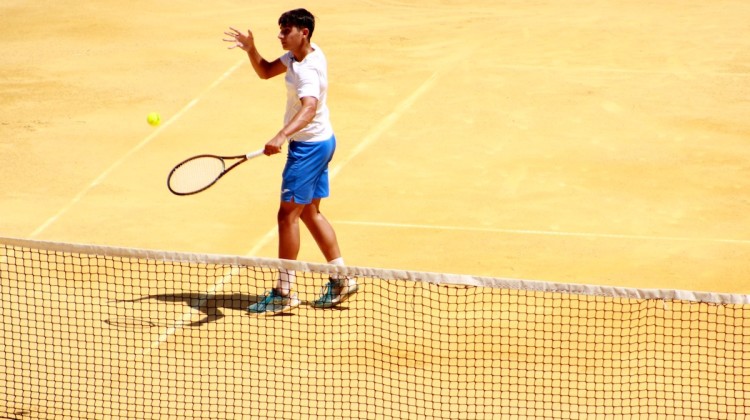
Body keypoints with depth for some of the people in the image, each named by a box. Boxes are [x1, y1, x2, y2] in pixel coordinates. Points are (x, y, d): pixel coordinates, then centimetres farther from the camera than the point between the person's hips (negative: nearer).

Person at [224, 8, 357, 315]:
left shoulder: (307, 72, -28)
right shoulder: (299, 54, 2)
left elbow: (309, 108, -46)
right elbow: (265, 72, 13)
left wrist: (282, 136, -61)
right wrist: (251, 50, -8)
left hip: (309, 147, -10)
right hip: (322, 141, 10)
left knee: (288, 214, -5)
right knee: (310, 212, 17)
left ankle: (284, 293, 0)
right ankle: (341, 280, 23)